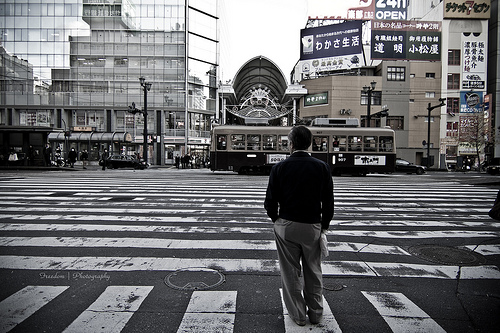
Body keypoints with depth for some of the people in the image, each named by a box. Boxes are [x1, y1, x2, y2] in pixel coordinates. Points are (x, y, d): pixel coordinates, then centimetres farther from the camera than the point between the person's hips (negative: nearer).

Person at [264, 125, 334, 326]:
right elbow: (328, 202, -1)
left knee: (291, 272, 13)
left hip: (286, 226, -1)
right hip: (313, 227, 2)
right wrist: (324, 224, 12)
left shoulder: (280, 168, -8)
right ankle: (316, 313, 32)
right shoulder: (322, 167, -5)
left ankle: (298, 315, 26)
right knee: (313, 272, 18)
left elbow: (270, 201, -6)